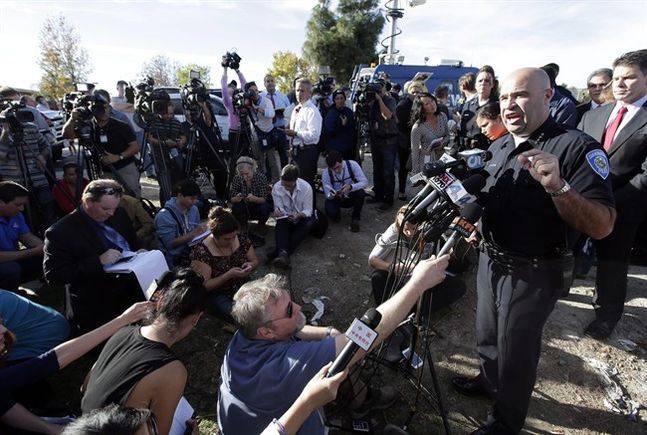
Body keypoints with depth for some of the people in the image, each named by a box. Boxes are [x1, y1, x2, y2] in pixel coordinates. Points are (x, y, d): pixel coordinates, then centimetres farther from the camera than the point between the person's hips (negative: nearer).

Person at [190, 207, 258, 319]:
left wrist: (250, 265, -13)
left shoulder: (241, 238, -4)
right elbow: (204, 286, -15)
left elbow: (255, 261, 11)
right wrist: (229, 275, -27)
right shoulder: (201, 252, -16)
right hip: (218, 296, -4)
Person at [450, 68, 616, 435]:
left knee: (515, 351, 11)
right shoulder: (499, 146, 4)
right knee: (488, 335, 25)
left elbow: (602, 226, -24)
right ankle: (488, 380, 52)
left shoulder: (577, 147, -18)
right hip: (492, 261, 7)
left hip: (533, 274, -6)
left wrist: (557, 187, -39)